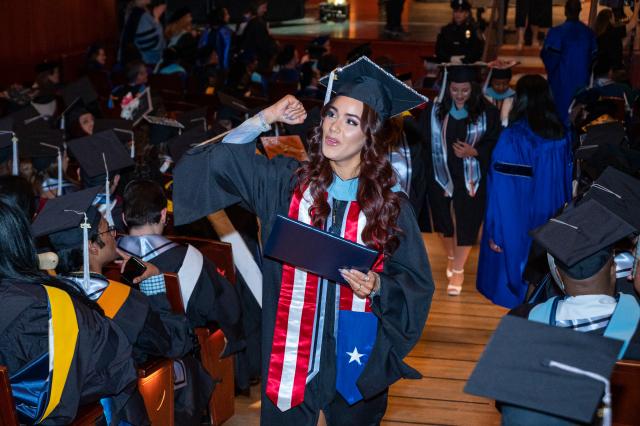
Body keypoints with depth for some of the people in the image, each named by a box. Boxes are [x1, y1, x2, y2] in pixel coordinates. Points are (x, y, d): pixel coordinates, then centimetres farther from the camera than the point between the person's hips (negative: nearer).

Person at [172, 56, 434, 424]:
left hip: (354, 357, 0)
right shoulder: (287, 181, -3)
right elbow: (217, 163, -3)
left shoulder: (391, 206, -7)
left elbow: (416, 284, -2)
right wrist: (265, 119, -8)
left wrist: (377, 286, -21)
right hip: (291, 354, 1)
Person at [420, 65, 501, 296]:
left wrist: (474, 152, -21)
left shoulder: (487, 112, -9)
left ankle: (458, 270, 20)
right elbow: (424, 142, -4)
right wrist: (425, 175, -13)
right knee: (443, 219, 17)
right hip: (441, 175, 2)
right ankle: (451, 257, 44)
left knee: (465, 223, 4)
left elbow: (495, 144, -2)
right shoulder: (435, 110, -7)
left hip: (470, 179, -2)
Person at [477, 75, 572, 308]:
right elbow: (567, 183, 3)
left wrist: (495, 231, -13)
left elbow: (501, 190, -20)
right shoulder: (561, 136, -6)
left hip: (518, 225, -5)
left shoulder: (511, 138, -21)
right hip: (551, 222, 5)